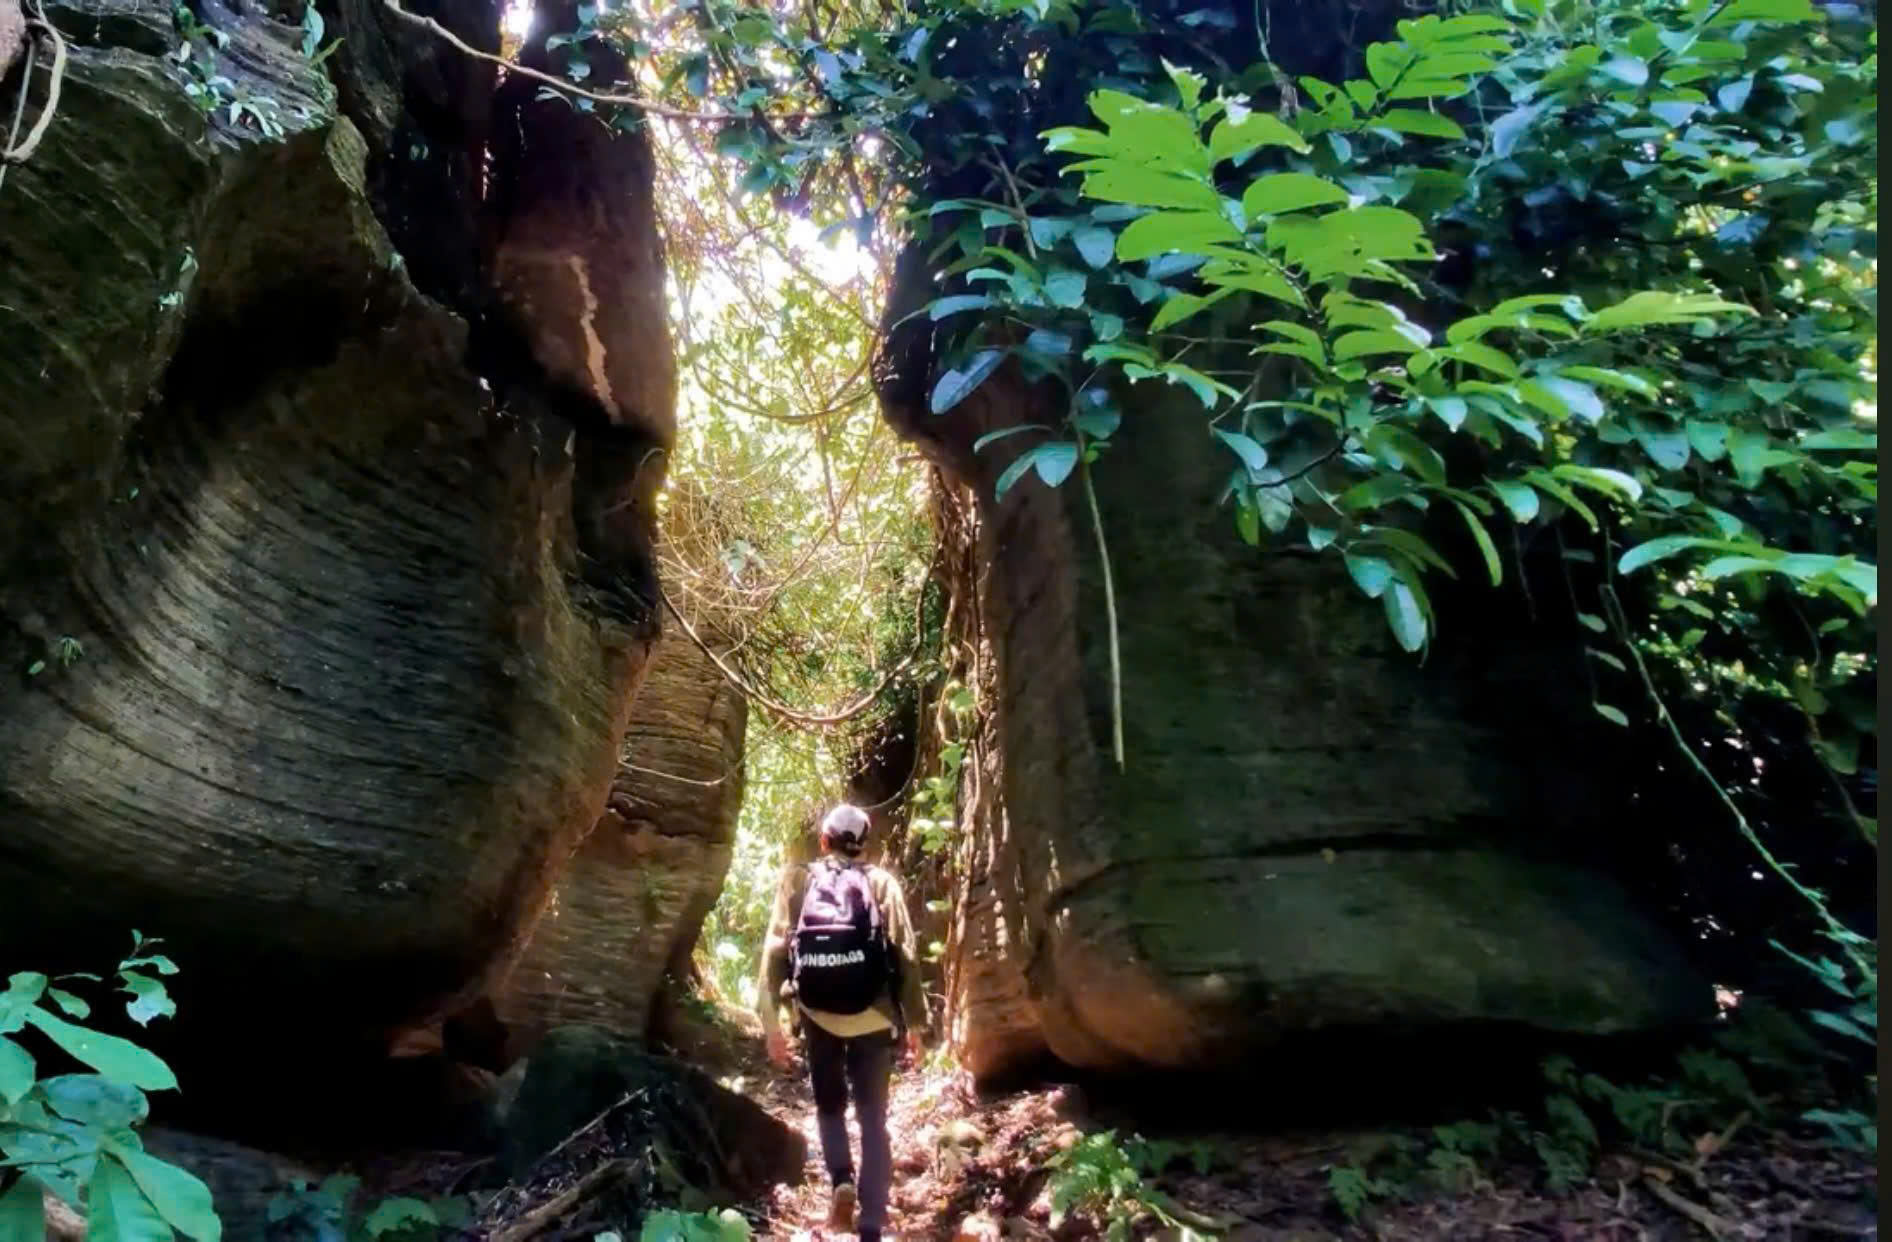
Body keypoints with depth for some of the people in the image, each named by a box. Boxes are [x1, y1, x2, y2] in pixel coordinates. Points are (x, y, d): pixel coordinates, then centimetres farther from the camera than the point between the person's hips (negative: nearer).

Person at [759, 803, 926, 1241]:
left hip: (818, 1016, 1)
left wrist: (770, 1020, 1)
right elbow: (906, 957, -2)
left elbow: (774, 951, -4)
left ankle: (841, 1180, 0)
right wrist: (915, 1021, 4)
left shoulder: (797, 881, 1)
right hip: (873, 1016, 0)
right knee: (873, 1117, 10)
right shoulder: (882, 883, 0)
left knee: (829, 1105, 22)